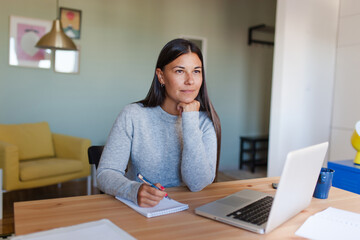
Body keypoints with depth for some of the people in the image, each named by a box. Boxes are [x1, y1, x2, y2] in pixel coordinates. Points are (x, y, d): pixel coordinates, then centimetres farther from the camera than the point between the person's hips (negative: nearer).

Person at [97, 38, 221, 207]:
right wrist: (135, 190, -30)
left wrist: (190, 121, -16)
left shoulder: (206, 121, -3)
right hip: (137, 212, 1)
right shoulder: (133, 116, -7)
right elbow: (105, 173, -10)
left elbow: (198, 184, -13)